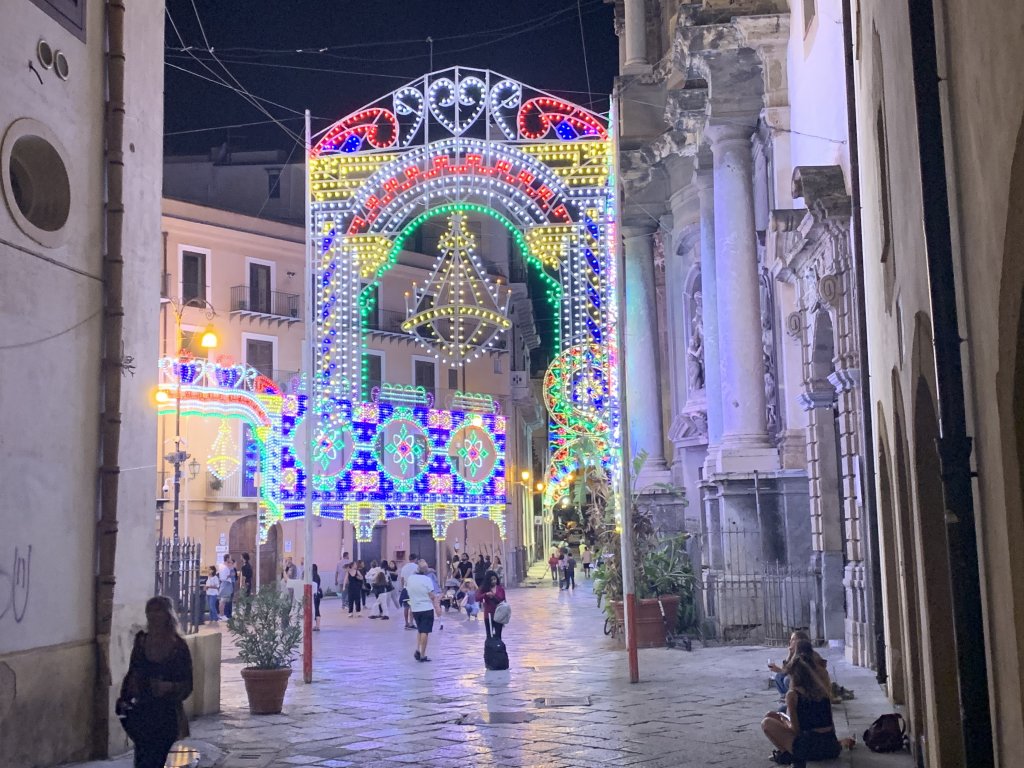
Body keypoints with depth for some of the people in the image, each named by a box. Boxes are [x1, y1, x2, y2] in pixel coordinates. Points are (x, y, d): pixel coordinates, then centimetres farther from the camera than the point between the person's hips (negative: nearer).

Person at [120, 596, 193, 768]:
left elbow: (187, 686, -4)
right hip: (143, 713, 3)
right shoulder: (141, 641, 4)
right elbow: (132, 676, 12)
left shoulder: (178, 646, -6)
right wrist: (124, 699, 0)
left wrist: (169, 687, -22)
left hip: (168, 716, -3)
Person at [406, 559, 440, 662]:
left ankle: (417, 650, 6)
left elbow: (408, 590, 12)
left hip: (414, 609, 5)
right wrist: (437, 607, -7)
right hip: (427, 608, -5)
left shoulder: (410, 579, 0)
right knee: (425, 632, 1)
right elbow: (433, 596, -12)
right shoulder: (427, 579, -14)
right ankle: (422, 655, 3)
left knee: (420, 630, 21)